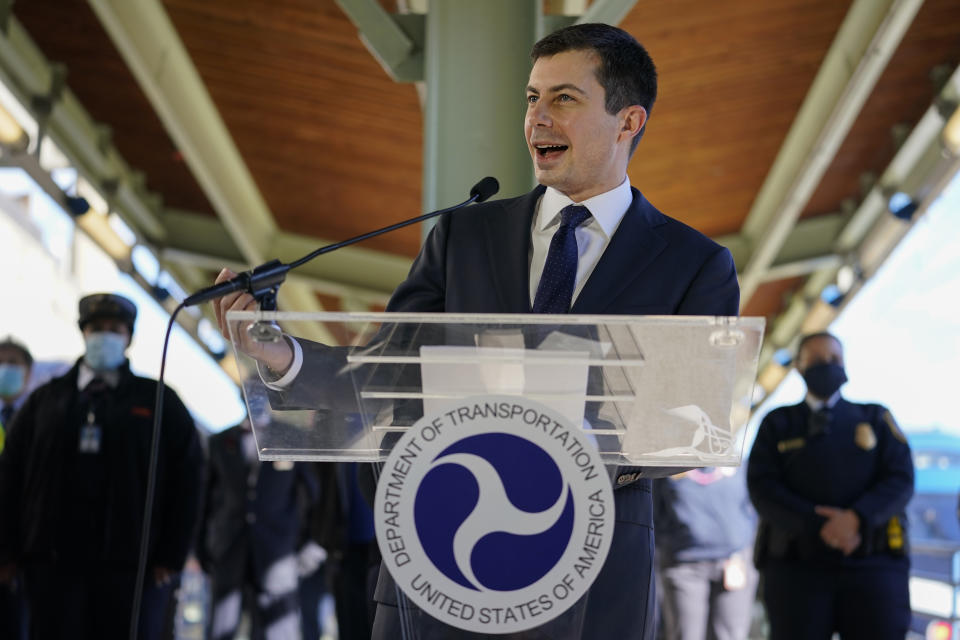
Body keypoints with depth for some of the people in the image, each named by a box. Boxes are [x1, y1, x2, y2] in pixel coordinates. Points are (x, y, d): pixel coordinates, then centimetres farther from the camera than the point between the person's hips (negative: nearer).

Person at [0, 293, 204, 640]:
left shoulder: (159, 402, 8)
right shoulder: (45, 400, 14)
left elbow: (186, 479, 3)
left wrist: (171, 556, -3)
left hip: (130, 565, -1)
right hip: (53, 564, 2)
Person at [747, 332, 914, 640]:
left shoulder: (876, 419, 15)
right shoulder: (777, 424, 13)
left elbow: (900, 480, 2)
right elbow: (762, 488, 0)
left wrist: (857, 518, -17)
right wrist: (818, 525, -15)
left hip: (872, 563, 0)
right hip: (796, 565, 0)